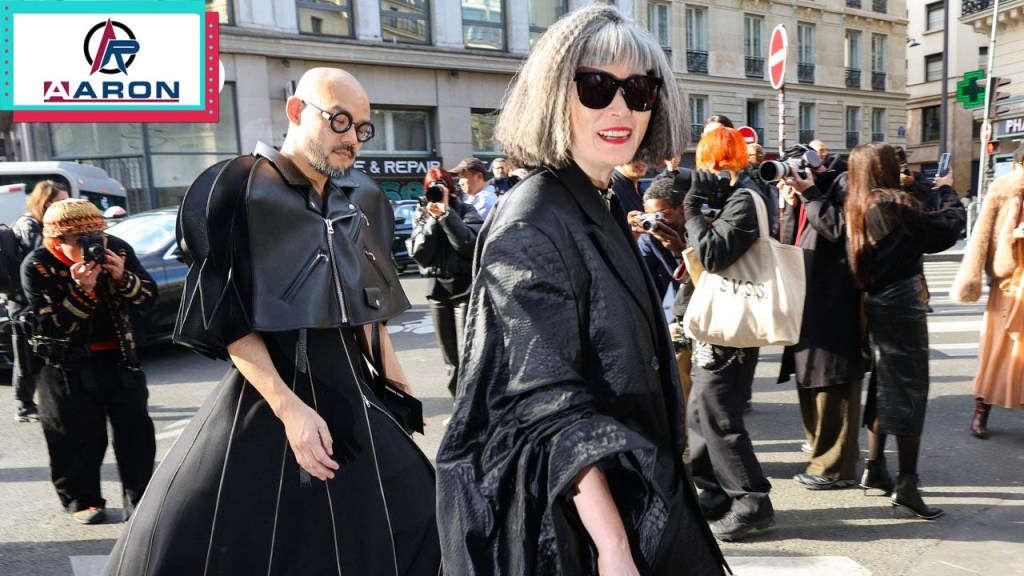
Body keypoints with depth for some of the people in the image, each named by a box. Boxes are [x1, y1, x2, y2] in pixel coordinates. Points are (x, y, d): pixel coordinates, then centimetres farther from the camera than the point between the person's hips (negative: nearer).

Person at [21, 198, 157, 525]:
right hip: (69, 365, -3)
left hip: (118, 356, 3)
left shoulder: (118, 250, -8)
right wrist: (81, 290, -34)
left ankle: (139, 498, 15)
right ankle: (82, 500, 22)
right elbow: (51, 327, -20)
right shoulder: (37, 266, -15)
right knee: (79, 436, 2)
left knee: (135, 428, 4)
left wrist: (123, 278, -27)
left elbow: (149, 298, -7)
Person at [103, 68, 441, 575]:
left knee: (406, 514, 9)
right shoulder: (233, 188, -10)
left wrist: (398, 385, 11)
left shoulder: (364, 198, 6)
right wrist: (288, 407, -21)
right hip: (263, 396, -4)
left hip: (354, 389, 5)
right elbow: (226, 319, -13)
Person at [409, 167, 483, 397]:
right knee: (450, 358, 10)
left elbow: (471, 244, -17)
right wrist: (433, 219, -10)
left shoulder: (465, 210, 0)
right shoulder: (422, 215, 9)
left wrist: (446, 213, -17)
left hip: (465, 288, -4)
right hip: (437, 289, 4)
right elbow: (419, 254, -2)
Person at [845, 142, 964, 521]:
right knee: (910, 390, -2)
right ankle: (907, 485, 1)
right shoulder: (895, 204, -16)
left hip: (874, 302, 8)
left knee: (884, 384, 18)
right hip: (902, 304, -8)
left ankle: (874, 469, 25)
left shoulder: (856, 207, 5)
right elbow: (946, 231, -8)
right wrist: (949, 193, 8)